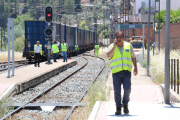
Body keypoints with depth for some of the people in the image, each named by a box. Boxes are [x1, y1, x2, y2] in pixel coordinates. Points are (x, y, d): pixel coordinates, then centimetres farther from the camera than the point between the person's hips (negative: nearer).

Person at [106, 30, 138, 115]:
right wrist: (115, 45, -12)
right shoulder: (112, 46, 5)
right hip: (116, 72, -1)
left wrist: (135, 68, 11)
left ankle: (125, 104, 15)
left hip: (126, 71, 1)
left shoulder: (128, 45, 10)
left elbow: (133, 57, 17)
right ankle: (118, 108, 9)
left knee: (127, 89, -9)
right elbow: (108, 55, -13)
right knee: (117, 91, -2)